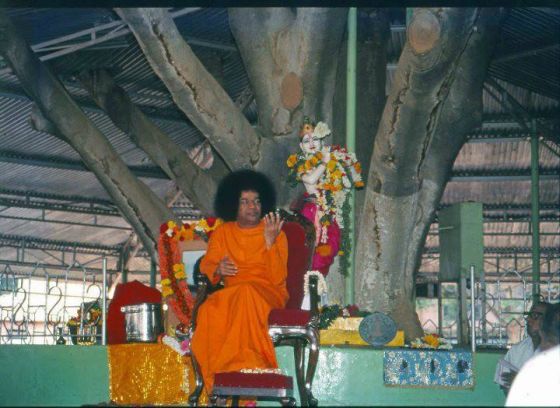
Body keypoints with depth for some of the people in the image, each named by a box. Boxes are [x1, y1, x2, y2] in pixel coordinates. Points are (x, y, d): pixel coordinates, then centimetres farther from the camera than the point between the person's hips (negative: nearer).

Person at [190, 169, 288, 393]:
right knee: (210, 309, -33)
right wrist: (218, 269, -15)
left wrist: (269, 243, -20)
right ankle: (217, 375, -28)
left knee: (246, 292, -38)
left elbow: (278, 279, -8)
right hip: (230, 293, 2)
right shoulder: (223, 232, 14)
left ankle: (245, 363, -35)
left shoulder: (276, 234, 3)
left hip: (268, 294, -2)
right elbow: (206, 265, 9)